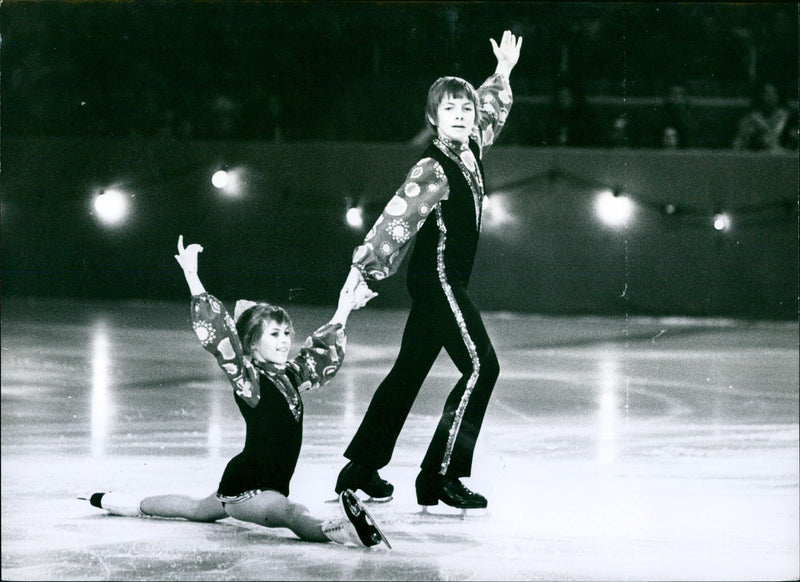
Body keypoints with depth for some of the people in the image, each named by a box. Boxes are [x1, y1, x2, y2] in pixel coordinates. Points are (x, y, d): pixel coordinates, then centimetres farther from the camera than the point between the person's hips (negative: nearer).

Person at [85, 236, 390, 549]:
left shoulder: (289, 375, 6)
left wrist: (343, 312, 32)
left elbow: (325, 356, 26)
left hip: (270, 485, 9)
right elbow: (218, 334, -28)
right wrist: (191, 276, -34)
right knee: (295, 516, -40)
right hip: (246, 487, -9)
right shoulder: (248, 380, -17)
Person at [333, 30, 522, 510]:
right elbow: (395, 218, -21)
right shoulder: (434, 169, -18)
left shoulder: (471, 152, 6)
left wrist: (503, 73, 24)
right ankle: (440, 476, -10)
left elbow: (492, 114, 28)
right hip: (436, 277, -9)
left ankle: (361, 470, 18)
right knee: (480, 366, -11)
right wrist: (362, 268, -23)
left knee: (410, 371, 12)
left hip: (447, 282, 9)